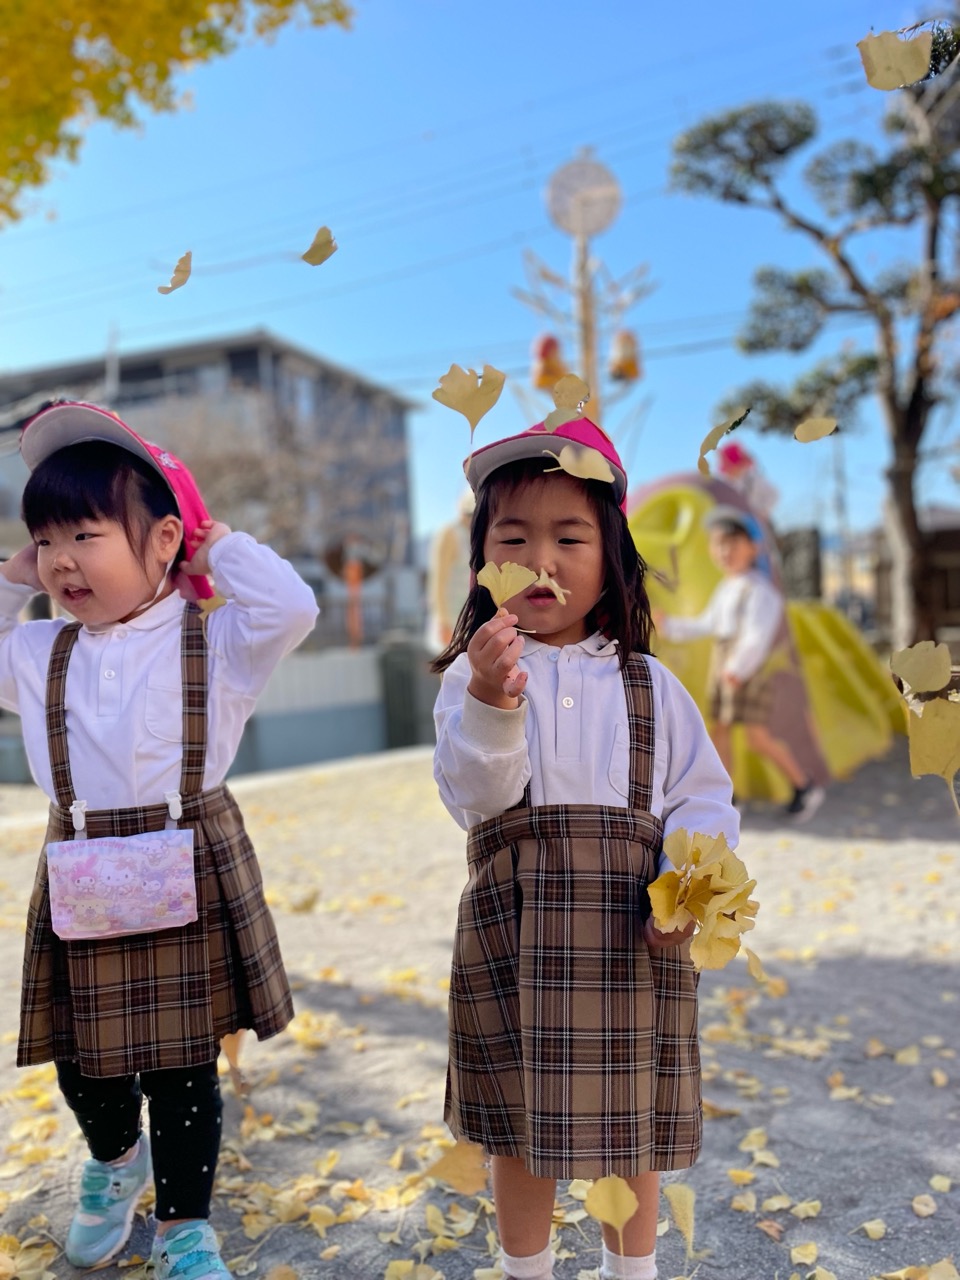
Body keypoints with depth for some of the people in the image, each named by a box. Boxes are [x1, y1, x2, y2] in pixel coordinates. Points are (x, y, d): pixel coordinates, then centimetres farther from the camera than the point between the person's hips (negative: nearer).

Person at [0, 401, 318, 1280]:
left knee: (183, 1063, 6)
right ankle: (117, 1160, 51)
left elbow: (291, 608, -22)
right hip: (82, 881, 4)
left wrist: (223, 546, -8)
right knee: (83, 1060, 18)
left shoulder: (215, 642, -7)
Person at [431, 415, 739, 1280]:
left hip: (628, 927, 1)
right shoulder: (474, 675, -1)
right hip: (513, 925, -1)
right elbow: (473, 797, -14)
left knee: (628, 1124, 16)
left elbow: (702, 795, 4)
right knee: (520, 1123, 15)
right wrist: (492, 703, -33)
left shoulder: (648, 683, 5)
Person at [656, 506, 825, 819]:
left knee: (759, 737, -9)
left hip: (750, 673, -9)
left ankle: (805, 786, 8)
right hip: (723, 670, 9)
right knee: (719, 730, 7)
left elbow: (757, 636, -20)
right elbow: (706, 625, 24)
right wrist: (671, 626, 24)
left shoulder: (758, 589, -12)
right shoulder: (725, 589, 15)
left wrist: (738, 669, -27)